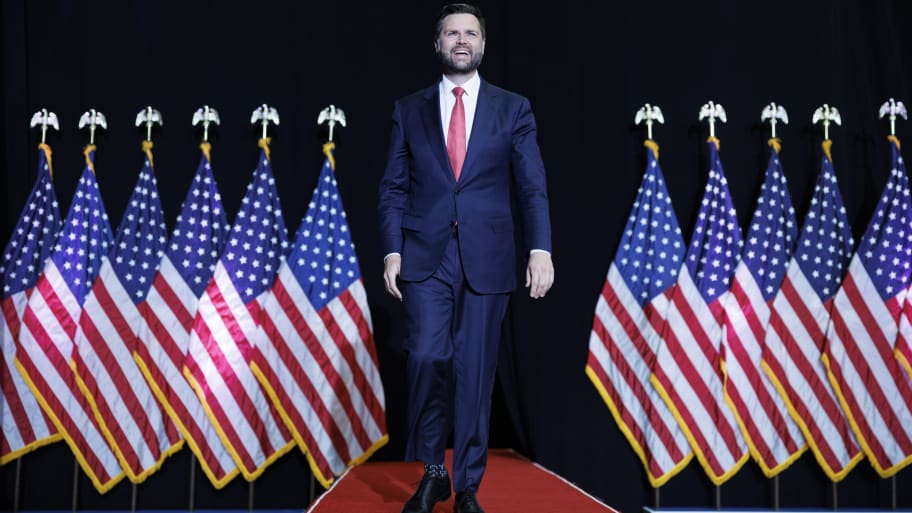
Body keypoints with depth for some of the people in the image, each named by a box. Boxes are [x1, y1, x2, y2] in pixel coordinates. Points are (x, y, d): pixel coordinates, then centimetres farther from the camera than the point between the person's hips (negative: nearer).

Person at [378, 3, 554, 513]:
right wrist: (392, 251, -3)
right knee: (428, 357, -13)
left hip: (487, 259, 0)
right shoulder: (410, 109, 10)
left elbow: (533, 186, 2)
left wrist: (541, 248, -11)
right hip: (426, 258, 0)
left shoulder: (513, 108, 8)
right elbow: (394, 188, 8)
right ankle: (433, 471, 9)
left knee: (475, 372, 2)